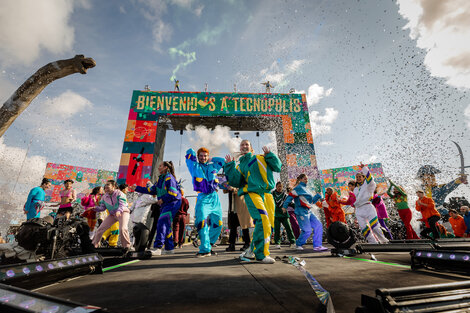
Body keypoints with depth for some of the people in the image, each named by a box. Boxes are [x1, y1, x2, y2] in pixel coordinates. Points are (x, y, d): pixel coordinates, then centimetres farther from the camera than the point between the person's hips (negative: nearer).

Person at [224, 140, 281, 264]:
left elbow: (277, 167, 12)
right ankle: (261, 254, -9)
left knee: (268, 224, 3)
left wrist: (269, 155, 3)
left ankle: (252, 250, 20)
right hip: (252, 193, -3)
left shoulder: (261, 158, 19)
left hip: (267, 194, 3)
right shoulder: (239, 166, 19)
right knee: (262, 221, -22)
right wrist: (230, 165, 1)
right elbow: (235, 182, 3)